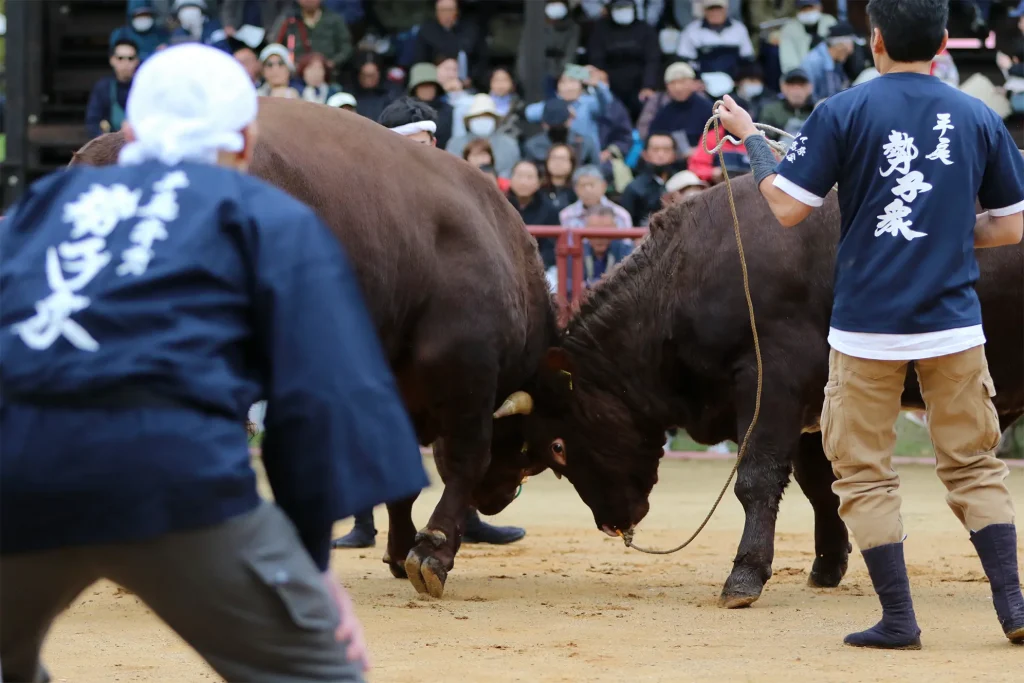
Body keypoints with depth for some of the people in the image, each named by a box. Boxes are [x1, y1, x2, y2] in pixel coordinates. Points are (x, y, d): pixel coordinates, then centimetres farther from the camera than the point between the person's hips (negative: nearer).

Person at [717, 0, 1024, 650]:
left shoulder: (844, 112, -5)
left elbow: (788, 208, -5)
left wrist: (751, 138, 9)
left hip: (866, 327, -2)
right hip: (954, 324, 2)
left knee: (866, 474, 8)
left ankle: (899, 618, 5)